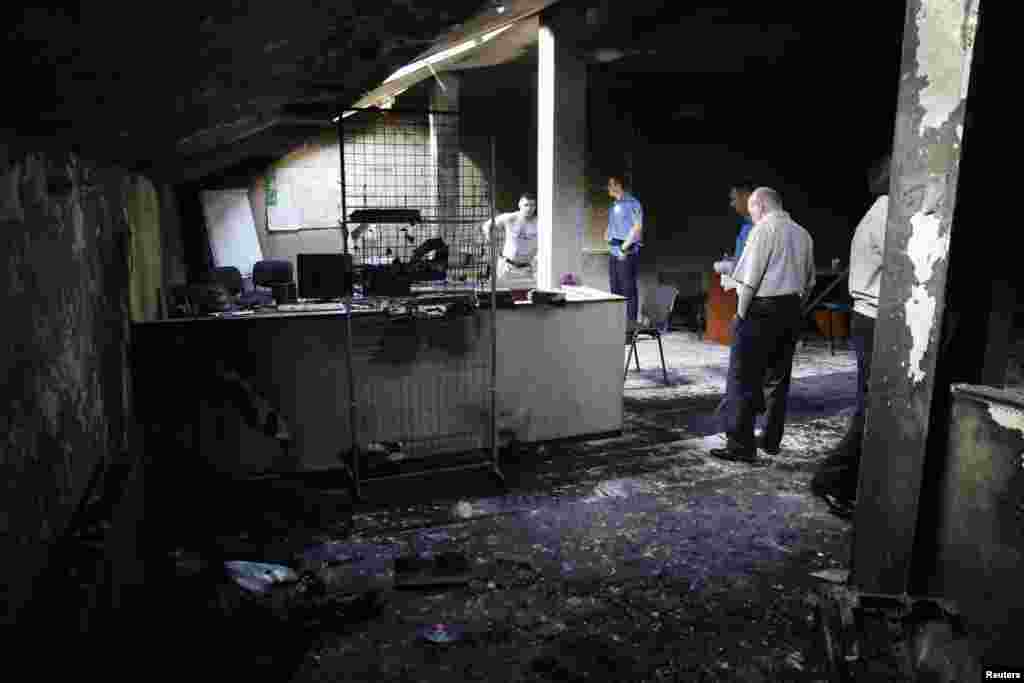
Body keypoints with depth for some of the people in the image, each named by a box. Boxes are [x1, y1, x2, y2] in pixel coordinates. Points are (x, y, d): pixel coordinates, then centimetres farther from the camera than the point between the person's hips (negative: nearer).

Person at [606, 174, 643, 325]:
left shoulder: (632, 203, -7)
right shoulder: (614, 205, 18)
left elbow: (638, 226, -15)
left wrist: (625, 246, -16)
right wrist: (607, 235, 8)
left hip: (627, 252, -8)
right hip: (614, 252, 9)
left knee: (628, 287, -6)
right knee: (615, 287, 11)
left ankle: (631, 321, -2)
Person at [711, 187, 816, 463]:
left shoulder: (764, 229, -8)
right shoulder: (802, 234, 14)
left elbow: (750, 278, -14)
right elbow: (809, 282, 16)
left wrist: (741, 313, -7)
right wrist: (794, 308, 18)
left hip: (762, 309, -8)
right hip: (791, 311, 8)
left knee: (743, 379, -4)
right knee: (777, 378, 14)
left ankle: (741, 445, -5)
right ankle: (771, 440, 21)